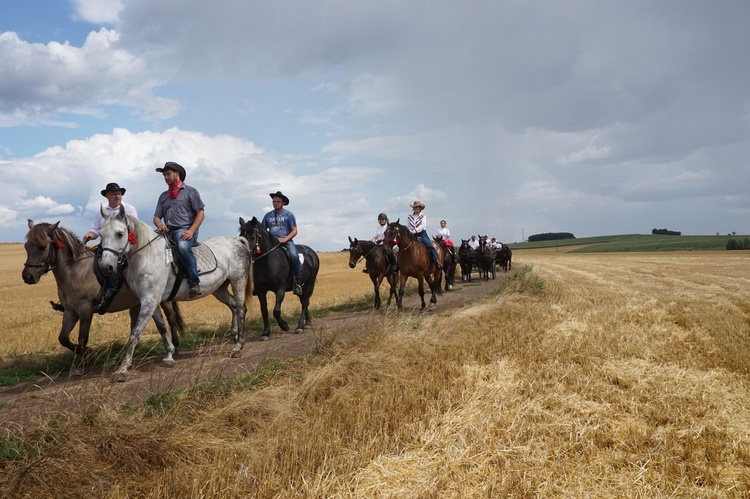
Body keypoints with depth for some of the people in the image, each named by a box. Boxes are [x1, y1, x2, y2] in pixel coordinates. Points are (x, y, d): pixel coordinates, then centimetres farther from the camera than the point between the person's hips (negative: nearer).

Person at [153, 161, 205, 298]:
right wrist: (159, 225, -6)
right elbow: (156, 217, 20)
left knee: (183, 246, -38)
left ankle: (194, 282, -34)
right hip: (168, 231, 6)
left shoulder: (190, 191, 9)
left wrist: (191, 231, -14)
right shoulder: (163, 196, 25)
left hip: (185, 229, -6)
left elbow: (201, 213, 0)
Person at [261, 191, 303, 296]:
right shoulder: (268, 215, 17)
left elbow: (294, 231, 1)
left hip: (286, 241, -4)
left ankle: (298, 282, -24)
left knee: (294, 256, -32)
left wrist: (285, 239, -15)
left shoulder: (289, 215, 7)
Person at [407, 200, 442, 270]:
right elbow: (407, 227, 11)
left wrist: (415, 231, -26)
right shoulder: (409, 217, 11)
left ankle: (437, 262, -19)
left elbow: (423, 225, -13)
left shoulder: (423, 216, 2)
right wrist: (409, 232, -11)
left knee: (430, 246, -20)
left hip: (422, 233, -3)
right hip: (412, 235, 3)